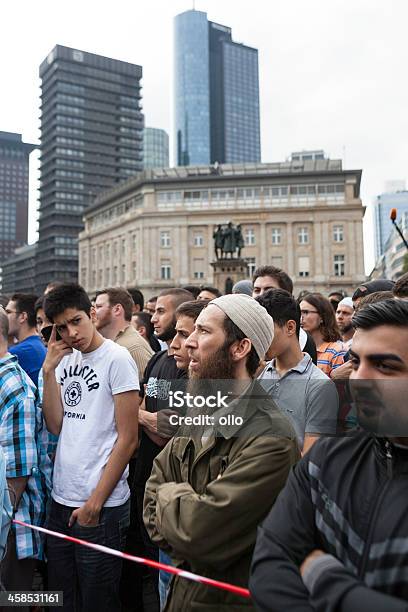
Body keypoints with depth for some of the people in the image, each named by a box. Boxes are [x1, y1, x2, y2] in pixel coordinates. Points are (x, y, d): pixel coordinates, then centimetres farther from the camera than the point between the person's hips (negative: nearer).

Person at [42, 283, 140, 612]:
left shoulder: (117, 358, -12)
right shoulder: (65, 360, 8)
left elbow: (128, 438, -13)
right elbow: (56, 424, 2)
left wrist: (96, 501, -12)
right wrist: (50, 369, -6)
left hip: (102, 505, -6)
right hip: (61, 499, 6)